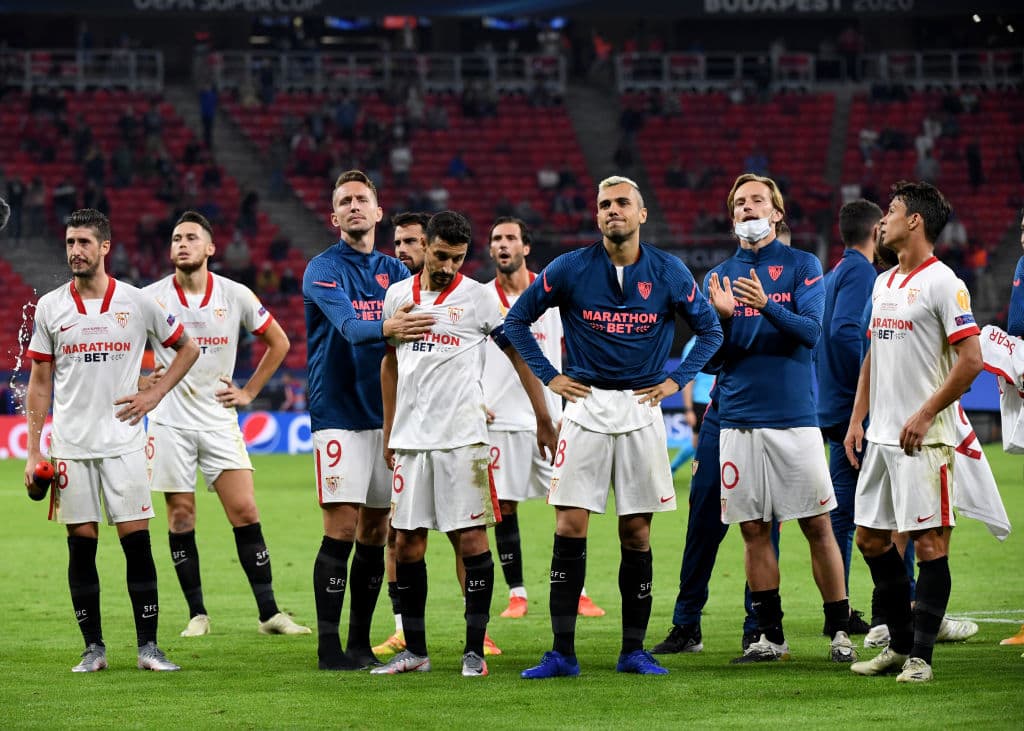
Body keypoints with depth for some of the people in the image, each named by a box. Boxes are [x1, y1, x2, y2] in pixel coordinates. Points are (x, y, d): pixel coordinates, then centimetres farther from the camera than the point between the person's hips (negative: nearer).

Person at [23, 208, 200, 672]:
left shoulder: (137, 303, 1)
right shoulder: (50, 307, 4)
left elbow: (186, 349, 14)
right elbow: (40, 382, 8)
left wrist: (154, 395, 2)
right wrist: (33, 451, 3)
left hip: (123, 442, -1)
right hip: (70, 445, 1)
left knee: (136, 542, -4)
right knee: (81, 544, 2)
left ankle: (148, 647, 1)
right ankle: (93, 648, 9)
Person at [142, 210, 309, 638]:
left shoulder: (236, 296, -1)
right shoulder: (151, 298, -3)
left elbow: (278, 342, 12)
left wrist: (249, 392, 7)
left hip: (219, 421, 1)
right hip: (170, 422, -1)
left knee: (245, 513, -5)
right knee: (180, 517, 0)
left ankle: (269, 613, -2)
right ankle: (197, 614, 9)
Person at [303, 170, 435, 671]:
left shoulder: (394, 271, 13)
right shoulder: (323, 269, -5)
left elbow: (418, 321, 3)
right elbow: (348, 324, -22)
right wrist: (385, 329, -43)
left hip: (386, 414, 5)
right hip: (338, 416, -5)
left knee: (376, 533, 6)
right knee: (341, 529, -10)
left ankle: (361, 643, 13)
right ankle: (328, 646, -6)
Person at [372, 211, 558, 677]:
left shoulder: (479, 297, -1)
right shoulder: (398, 296, 10)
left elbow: (519, 354, 1)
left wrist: (543, 420, -3)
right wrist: (388, 431, 18)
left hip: (463, 437, -4)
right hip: (410, 438, 4)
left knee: (471, 537, -6)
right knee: (407, 541, 4)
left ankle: (475, 650, -1)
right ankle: (414, 651, 12)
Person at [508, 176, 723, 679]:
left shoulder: (669, 273, 2)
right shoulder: (570, 270, -1)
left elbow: (709, 329, 14)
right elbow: (516, 319, 10)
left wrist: (676, 380, 5)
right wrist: (548, 376, 3)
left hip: (641, 409, 1)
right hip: (584, 407, -1)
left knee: (637, 532, 3)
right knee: (570, 528, -6)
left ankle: (634, 650, 10)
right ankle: (562, 652, -3)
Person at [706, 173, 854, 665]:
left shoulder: (803, 267, 3)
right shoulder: (720, 276, 12)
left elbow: (811, 331, -10)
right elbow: (712, 358, 9)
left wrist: (767, 306, -26)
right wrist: (723, 317, -10)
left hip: (794, 417, -3)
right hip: (739, 418, 3)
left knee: (817, 526, -3)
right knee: (754, 529, 4)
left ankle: (839, 632, 3)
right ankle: (770, 636, 11)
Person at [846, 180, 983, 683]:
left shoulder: (942, 283, -10)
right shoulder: (883, 283, 16)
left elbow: (970, 359, -15)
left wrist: (924, 416, -17)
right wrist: (857, 420, 15)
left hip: (923, 438, -9)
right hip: (881, 435, 9)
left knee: (929, 543, -5)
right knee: (870, 538, 11)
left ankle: (921, 656, -2)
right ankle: (901, 645, 21)